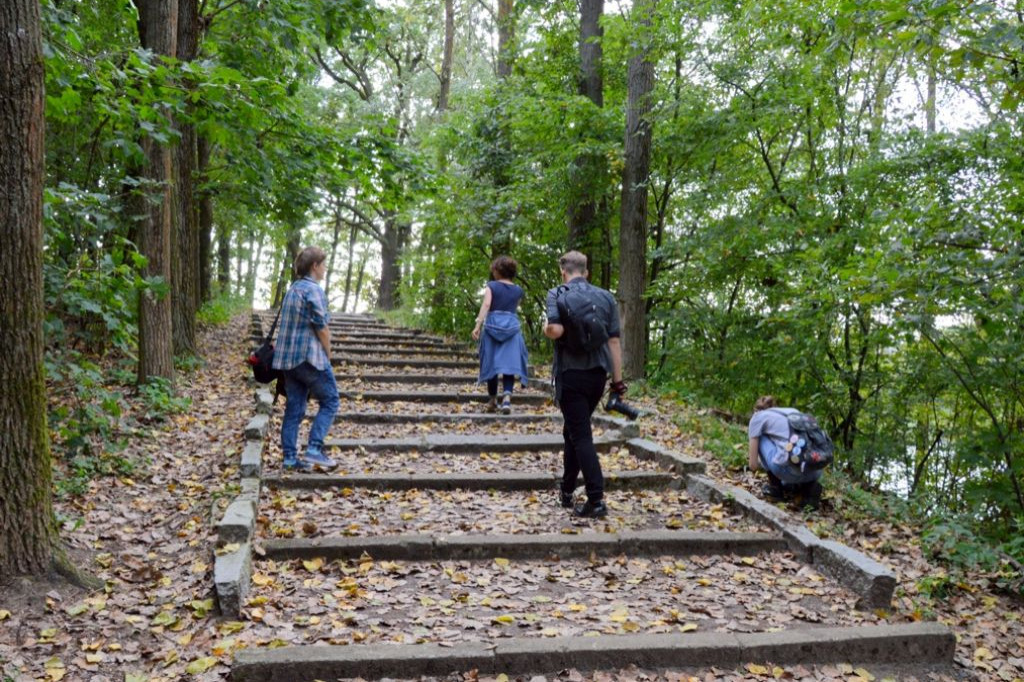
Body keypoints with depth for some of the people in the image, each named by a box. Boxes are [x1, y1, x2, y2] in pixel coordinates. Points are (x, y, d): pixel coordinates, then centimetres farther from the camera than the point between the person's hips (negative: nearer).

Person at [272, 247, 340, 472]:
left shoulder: (292, 289, 16)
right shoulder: (314, 290, -12)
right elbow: (322, 327, -14)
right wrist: (328, 352, 0)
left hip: (287, 357, 8)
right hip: (309, 356, -8)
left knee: (294, 408, 9)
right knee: (330, 401, 2)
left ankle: (290, 457, 9)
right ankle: (314, 449, -7)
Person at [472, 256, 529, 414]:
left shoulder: (492, 286, 0)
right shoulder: (518, 290, 10)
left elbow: (486, 305, -13)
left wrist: (478, 326, -18)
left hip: (492, 326, -1)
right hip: (512, 327, 1)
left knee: (492, 364, 9)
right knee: (509, 364, -3)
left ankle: (493, 400, 16)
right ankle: (507, 397, -21)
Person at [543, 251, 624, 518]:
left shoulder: (557, 294, -6)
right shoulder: (605, 297, 7)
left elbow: (556, 330, -22)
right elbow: (614, 341, 5)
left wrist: (546, 329, 2)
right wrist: (618, 380, 8)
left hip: (570, 373, -5)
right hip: (597, 373, 5)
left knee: (581, 436, -3)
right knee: (573, 431, 19)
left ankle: (596, 499, -9)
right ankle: (567, 491, 28)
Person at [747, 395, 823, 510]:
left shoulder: (758, 417, 14)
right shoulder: (793, 411, 29)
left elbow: (753, 465, 14)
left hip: (791, 470, -6)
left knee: (760, 437, 19)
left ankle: (775, 487, 19)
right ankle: (808, 486, 12)